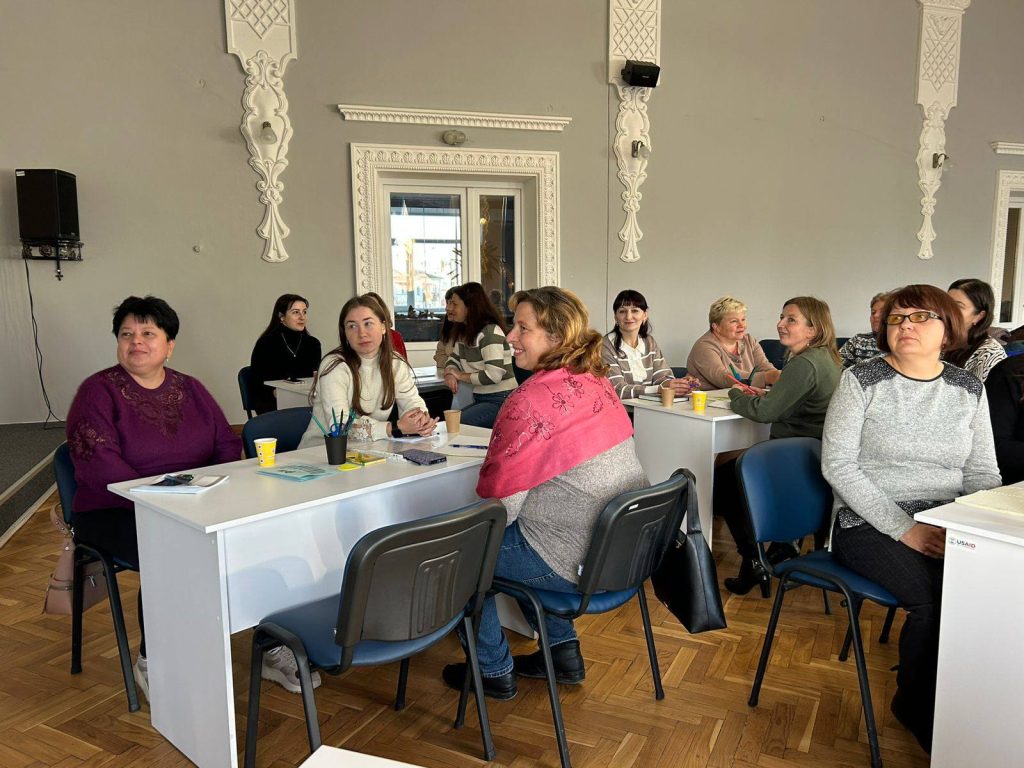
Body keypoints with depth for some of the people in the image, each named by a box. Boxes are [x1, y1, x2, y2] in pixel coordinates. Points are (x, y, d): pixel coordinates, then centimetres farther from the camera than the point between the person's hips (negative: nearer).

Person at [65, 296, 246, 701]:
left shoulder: (191, 390, 13)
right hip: (116, 512, -4)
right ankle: (150, 662, -7)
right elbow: (97, 465, -14)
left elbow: (228, 445, 10)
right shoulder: (98, 391, -1)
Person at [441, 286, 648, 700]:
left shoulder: (531, 400, -22)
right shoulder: (598, 380, 3)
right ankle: (563, 650, 33)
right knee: (517, 534, 30)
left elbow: (499, 503, -17)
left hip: (576, 565, -8)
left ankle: (493, 671, 26)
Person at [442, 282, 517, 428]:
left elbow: (494, 375, -24)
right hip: (480, 399, 9)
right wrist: (449, 373, -5)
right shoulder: (464, 333, 13)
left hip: (501, 400, -9)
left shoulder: (490, 332, -16)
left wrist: (461, 376, -10)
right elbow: (453, 360, 20)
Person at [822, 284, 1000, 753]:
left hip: (944, 527, 4)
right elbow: (837, 465, -11)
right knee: (937, 595, -27)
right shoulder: (861, 380, -5)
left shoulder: (969, 390, 8)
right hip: (869, 525, -4)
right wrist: (905, 529, -17)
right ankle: (917, 707, 3)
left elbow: (982, 473, 9)